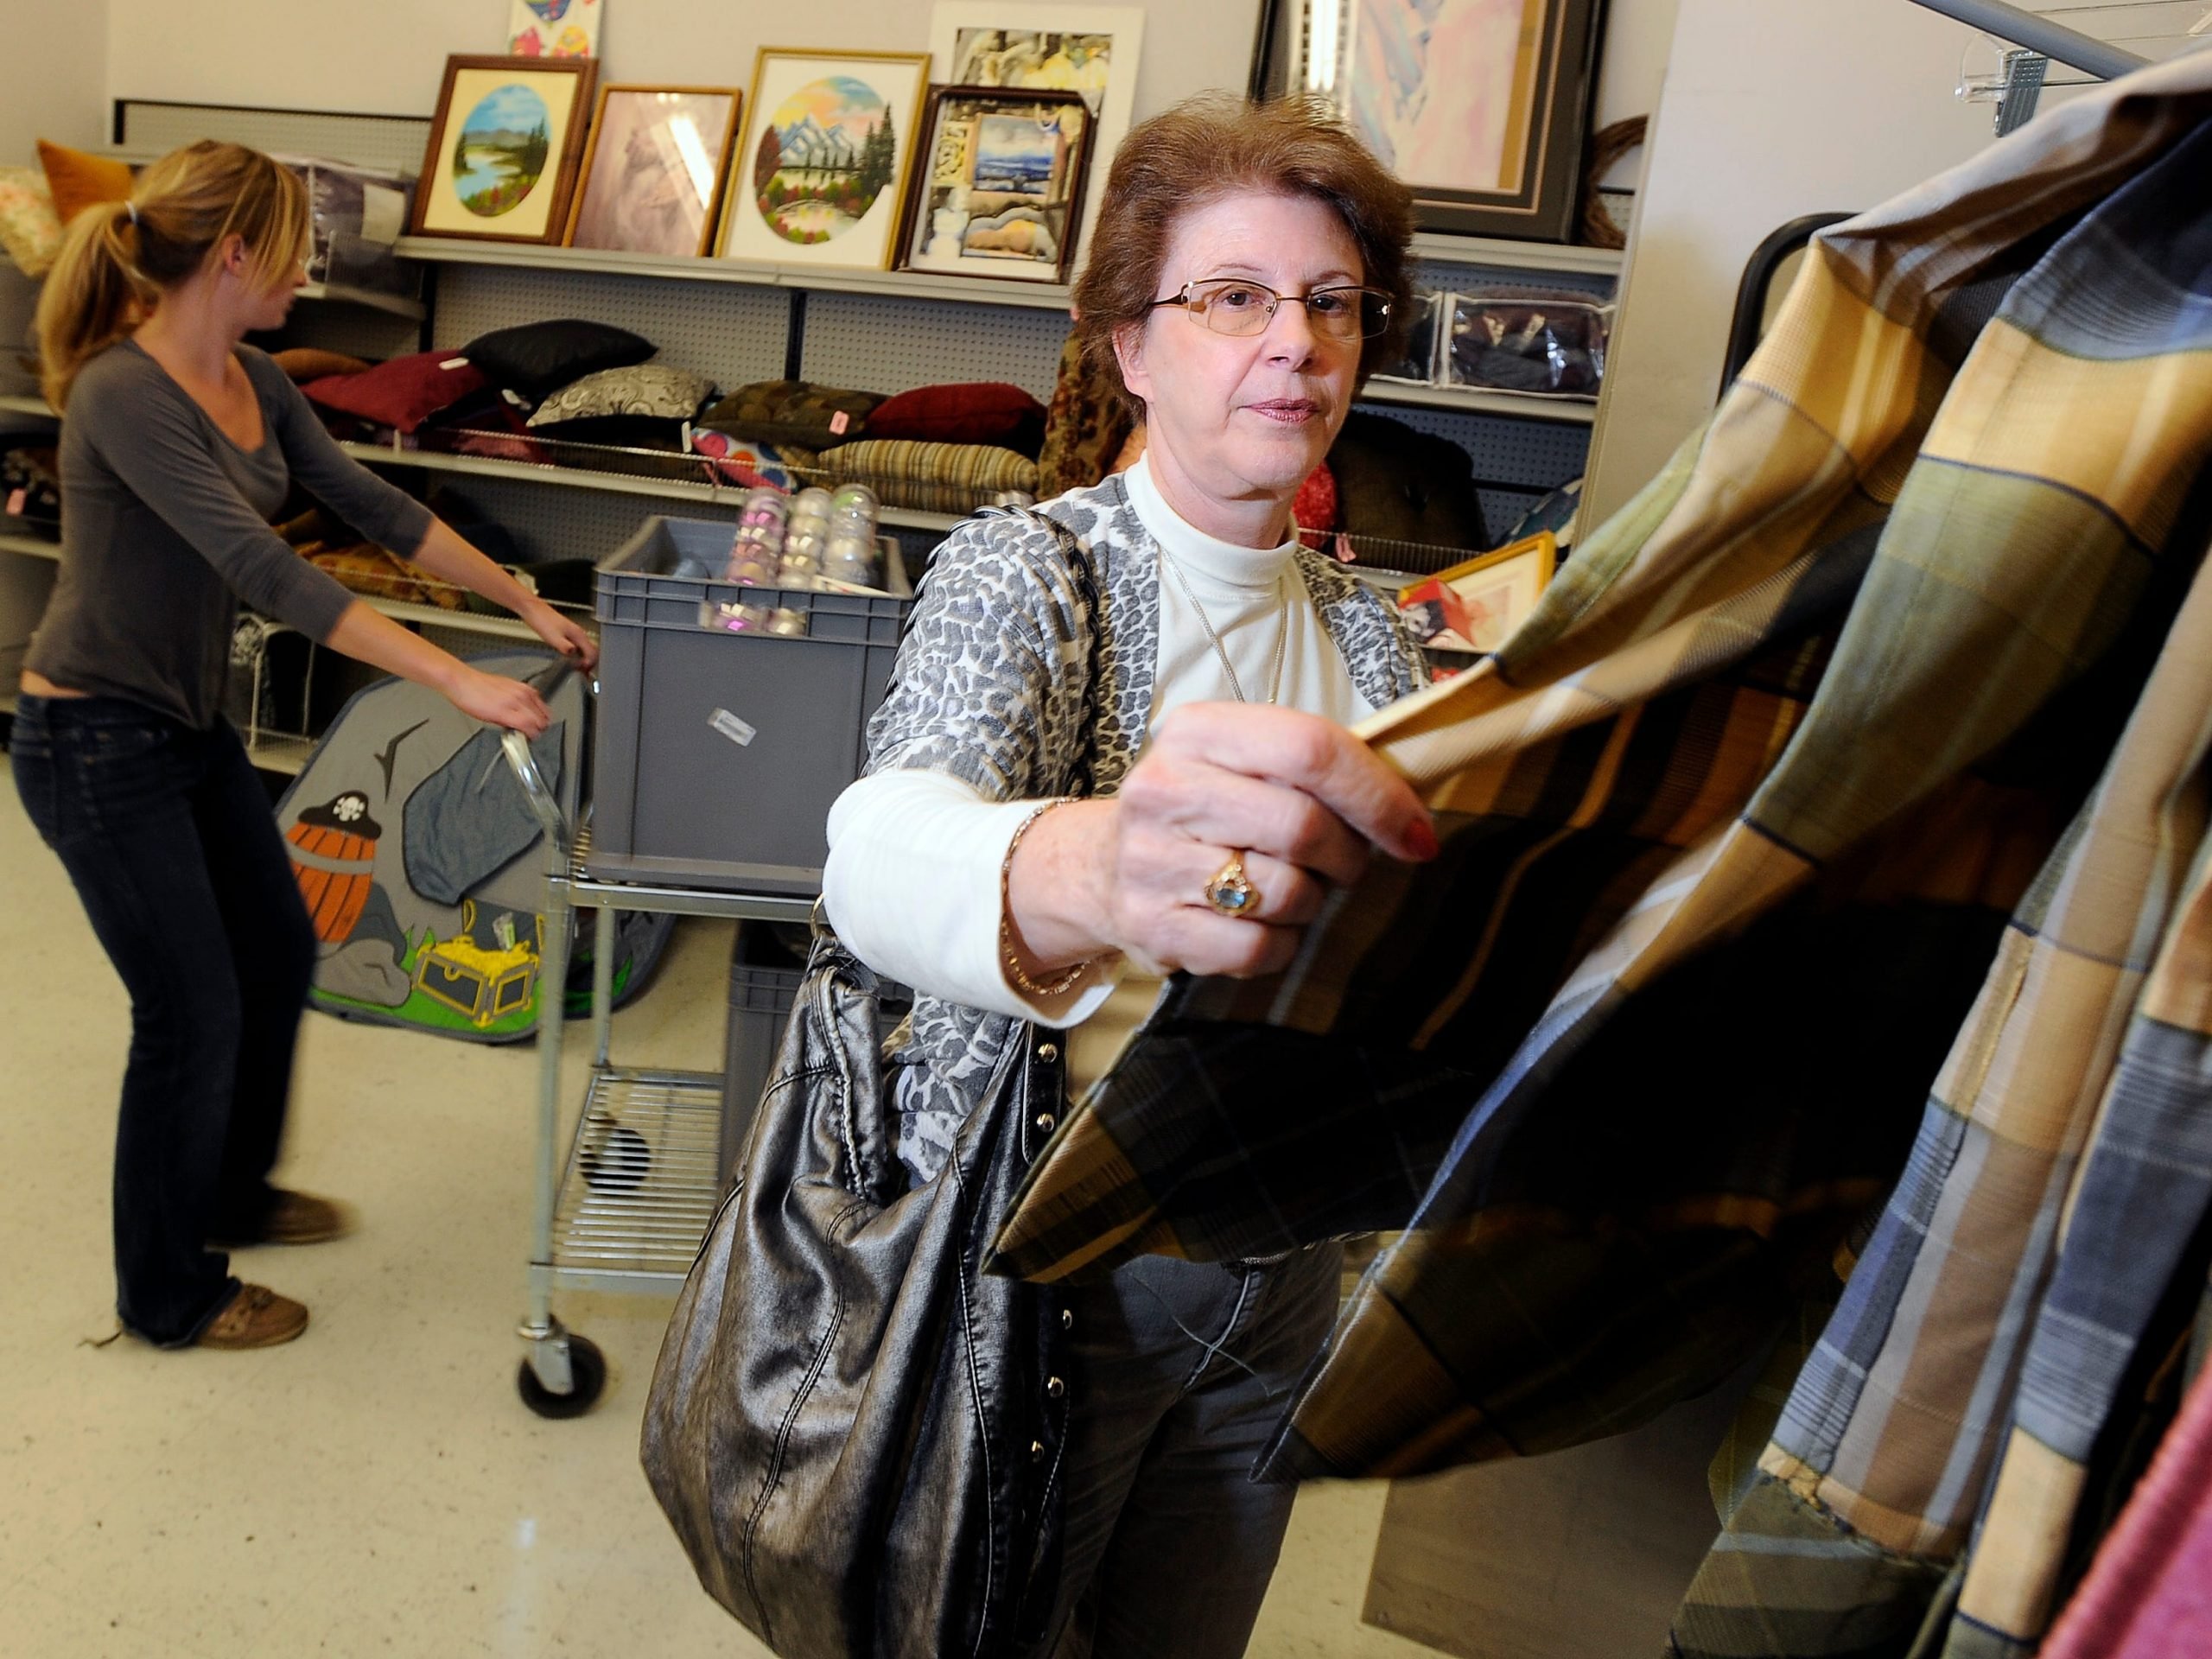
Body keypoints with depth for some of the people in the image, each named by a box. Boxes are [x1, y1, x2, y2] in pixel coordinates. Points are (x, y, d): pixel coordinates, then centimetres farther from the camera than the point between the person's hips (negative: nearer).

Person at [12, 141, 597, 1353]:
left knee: (278, 955, 18)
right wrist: (459, 681, -37)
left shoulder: (252, 381, 2)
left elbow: (372, 506, 7)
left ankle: (234, 1191, 42)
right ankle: (169, 1294, 24)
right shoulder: (123, 394, -25)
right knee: (194, 1012, 1)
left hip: (191, 725, 9)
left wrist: (525, 602, 4)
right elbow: (266, 570, -33)